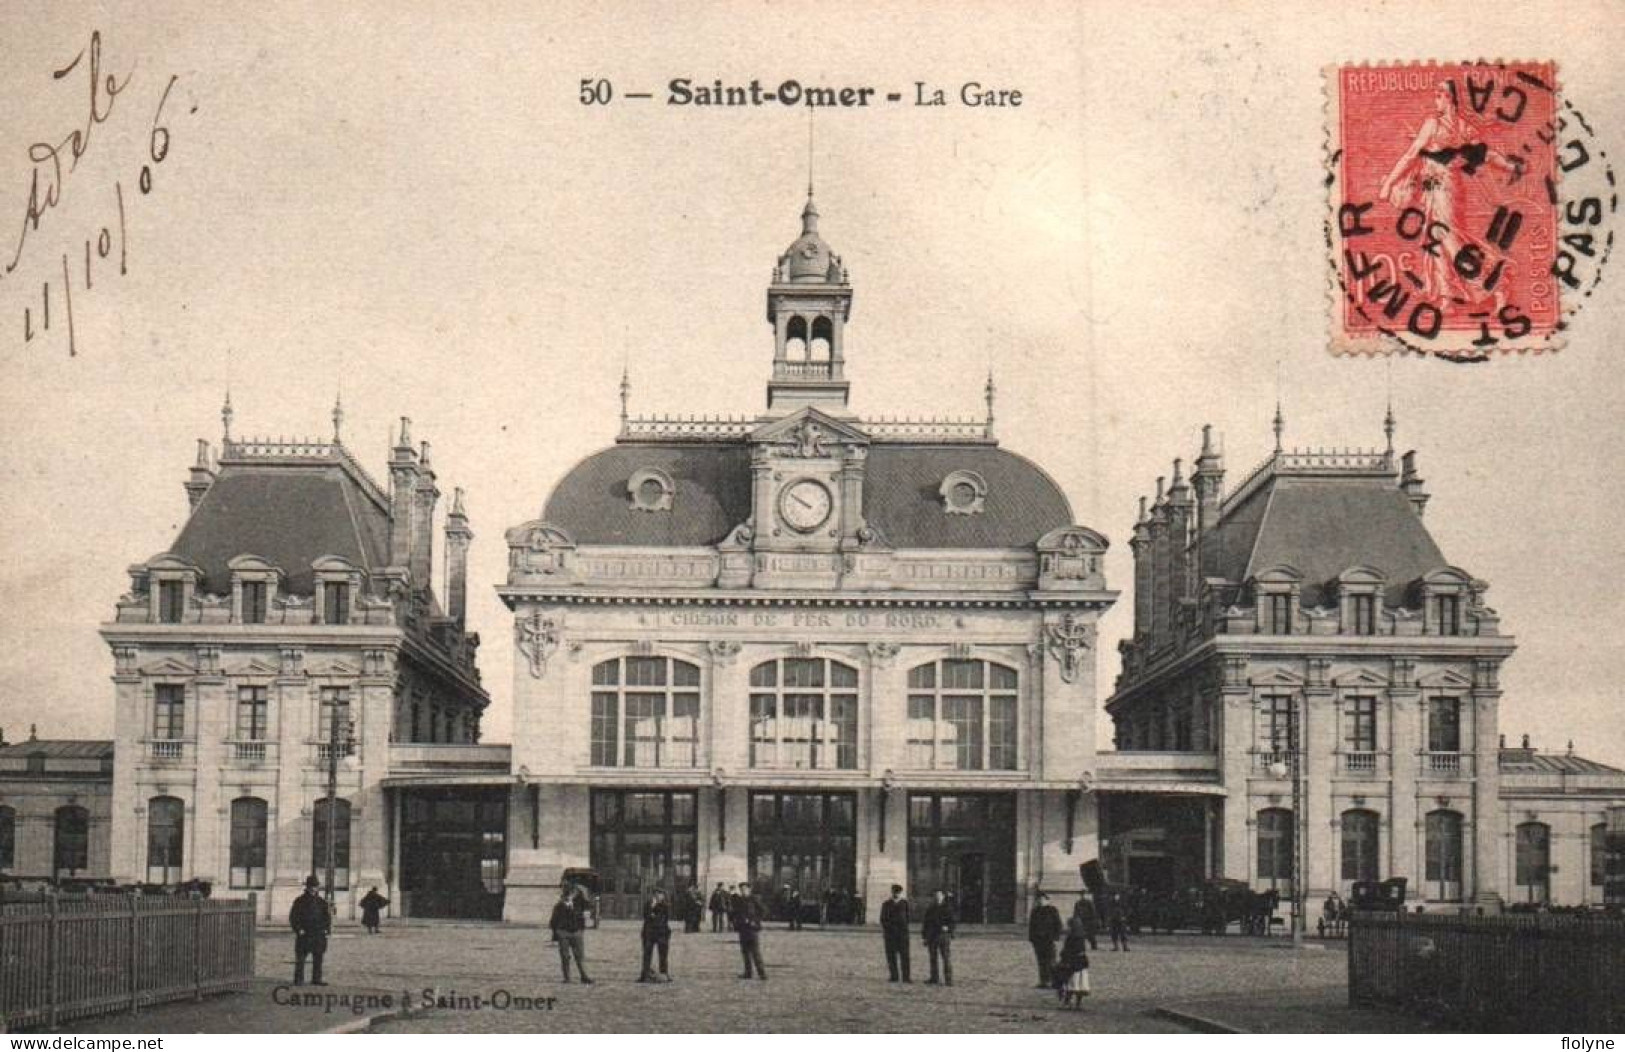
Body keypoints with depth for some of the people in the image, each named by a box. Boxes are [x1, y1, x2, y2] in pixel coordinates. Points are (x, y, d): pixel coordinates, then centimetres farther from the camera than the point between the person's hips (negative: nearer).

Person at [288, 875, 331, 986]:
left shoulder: (322, 902, 12)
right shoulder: (299, 901, 0)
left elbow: (328, 917, 17)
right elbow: (293, 917, -2)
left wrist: (327, 928, 2)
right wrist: (298, 929, -12)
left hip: (319, 935, 4)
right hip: (304, 935, -4)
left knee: (318, 958, 6)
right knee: (300, 958, -4)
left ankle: (316, 979, 14)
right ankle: (298, 980, 1)